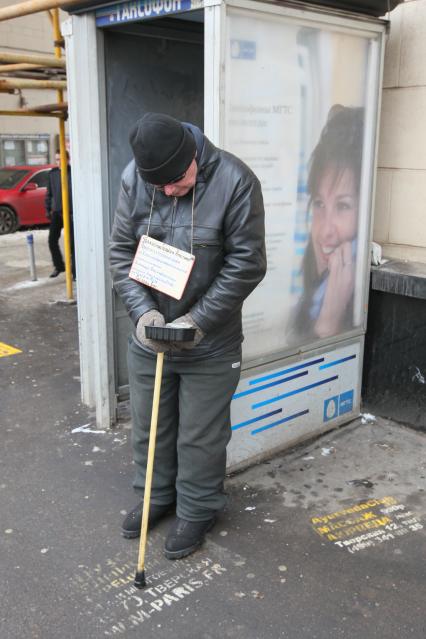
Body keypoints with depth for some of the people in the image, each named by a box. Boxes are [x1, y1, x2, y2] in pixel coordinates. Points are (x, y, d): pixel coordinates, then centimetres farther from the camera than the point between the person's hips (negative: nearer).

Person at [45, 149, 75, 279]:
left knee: (72, 242, 0)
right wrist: (48, 209, 9)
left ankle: (75, 270, 10)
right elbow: (49, 193, 13)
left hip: (71, 212, -4)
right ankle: (58, 266, 22)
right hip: (56, 212, 5)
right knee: (52, 240, 4)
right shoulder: (53, 173, 7)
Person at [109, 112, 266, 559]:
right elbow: (121, 250, 0)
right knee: (148, 426, 19)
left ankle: (198, 509, 33)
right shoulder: (134, 178, -7)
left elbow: (247, 263, -15)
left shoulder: (235, 182, -18)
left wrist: (198, 320, -17)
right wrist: (142, 310, -13)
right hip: (148, 336, 4)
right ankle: (157, 495, 42)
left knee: (200, 436, 10)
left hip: (210, 343, -4)